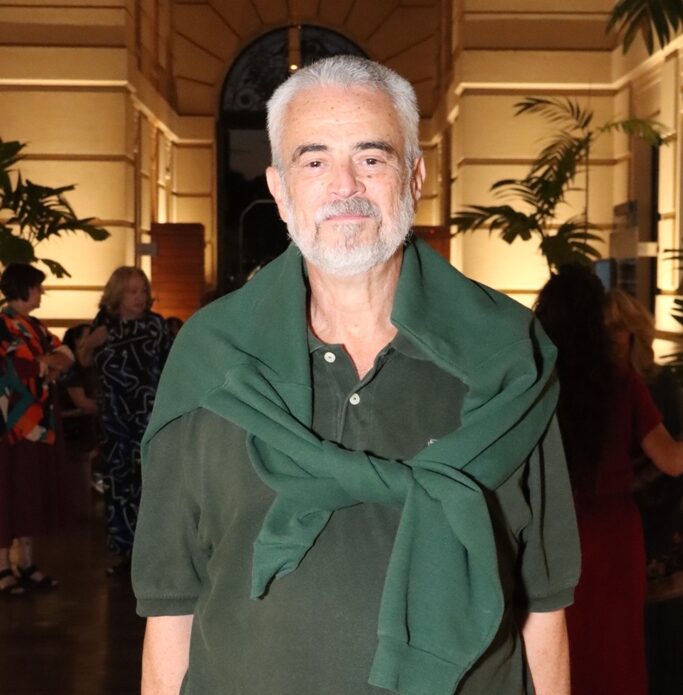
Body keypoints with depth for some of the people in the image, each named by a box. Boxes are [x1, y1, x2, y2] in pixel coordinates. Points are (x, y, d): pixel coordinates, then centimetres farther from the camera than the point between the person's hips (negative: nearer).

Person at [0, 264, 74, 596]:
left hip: (39, 424, 8)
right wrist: (47, 362, -5)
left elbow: (66, 356, 10)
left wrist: (46, 360, -10)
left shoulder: (35, 327, 16)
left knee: (34, 494, 11)